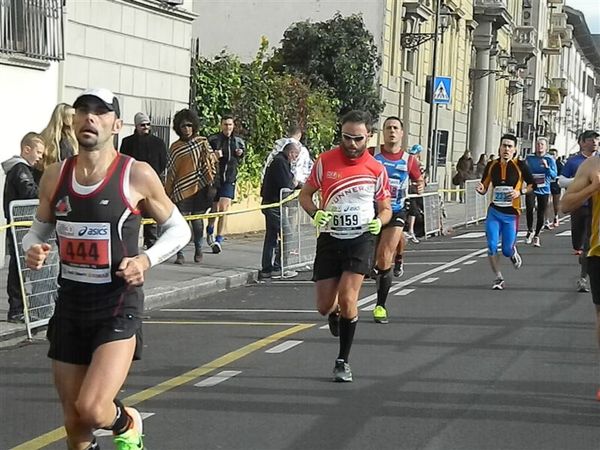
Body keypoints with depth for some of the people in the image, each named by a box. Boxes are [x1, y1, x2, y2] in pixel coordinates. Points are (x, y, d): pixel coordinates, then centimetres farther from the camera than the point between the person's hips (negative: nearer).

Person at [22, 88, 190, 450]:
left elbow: (179, 229, 3)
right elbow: (38, 230, 17)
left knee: (92, 410, -19)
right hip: (70, 304, 4)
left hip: (119, 305, -4)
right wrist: (33, 249, -6)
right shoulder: (55, 177, 3)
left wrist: (146, 260, -14)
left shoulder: (136, 175, -8)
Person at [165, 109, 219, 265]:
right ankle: (180, 254, -1)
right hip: (182, 189, 0)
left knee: (197, 221, 5)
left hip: (199, 187, 0)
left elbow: (211, 162, 5)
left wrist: (211, 184, -2)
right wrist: (168, 192, 9)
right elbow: (170, 171, 10)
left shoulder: (202, 142, 5)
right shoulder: (175, 147, 7)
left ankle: (198, 250, 23)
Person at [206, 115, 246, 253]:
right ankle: (210, 232, 36)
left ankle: (219, 240, -6)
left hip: (229, 179, 1)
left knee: (223, 209, -11)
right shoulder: (212, 140, -2)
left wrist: (240, 155, 0)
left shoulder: (239, 141, 9)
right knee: (214, 209, 7)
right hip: (215, 178, -1)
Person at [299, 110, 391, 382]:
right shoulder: (325, 161, 0)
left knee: (347, 298, -17)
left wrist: (379, 221, -13)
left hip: (361, 239, -2)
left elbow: (385, 208, 10)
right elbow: (305, 194, 9)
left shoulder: (376, 169, 0)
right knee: (324, 306, 2)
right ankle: (336, 312, 43)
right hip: (329, 238, 2)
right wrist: (315, 214, -12)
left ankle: (343, 361, -1)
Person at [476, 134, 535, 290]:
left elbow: (533, 185, 1)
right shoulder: (492, 165, 2)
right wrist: (481, 189, -13)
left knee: (507, 250, 1)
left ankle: (513, 253, 40)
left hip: (511, 213, -2)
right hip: (494, 212, 2)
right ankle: (498, 278, 7)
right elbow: (484, 187, 10)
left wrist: (520, 191, -16)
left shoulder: (520, 166, -6)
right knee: (492, 246, -9)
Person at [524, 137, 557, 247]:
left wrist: (547, 167, -25)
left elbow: (554, 175, -9)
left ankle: (536, 236, 27)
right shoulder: (529, 158, 5)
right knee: (529, 208, -24)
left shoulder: (550, 159, 0)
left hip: (544, 189, 0)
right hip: (531, 188, 0)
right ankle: (530, 231, -2)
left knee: (541, 214, 5)